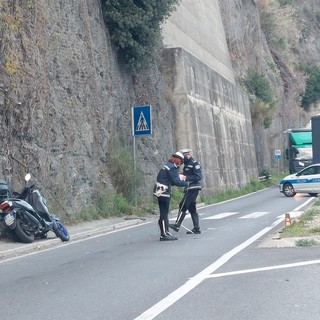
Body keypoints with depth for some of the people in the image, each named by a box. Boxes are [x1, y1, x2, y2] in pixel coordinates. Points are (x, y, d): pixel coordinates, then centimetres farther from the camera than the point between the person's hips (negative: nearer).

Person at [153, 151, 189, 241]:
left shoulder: (168, 166, 17)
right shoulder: (172, 167, -14)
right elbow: (176, 181, -18)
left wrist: (179, 178, 7)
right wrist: (186, 183, -5)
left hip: (162, 192, 11)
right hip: (163, 192, -11)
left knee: (165, 213, 14)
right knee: (164, 214, -6)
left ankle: (166, 232, 20)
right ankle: (164, 235, -2)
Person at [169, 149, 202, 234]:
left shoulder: (195, 163, -10)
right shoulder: (187, 164, 19)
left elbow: (198, 177, -17)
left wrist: (186, 177, -20)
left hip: (193, 188, -10)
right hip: (189, 189, 10)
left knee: (183, 205, -12)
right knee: (192, 208, 9)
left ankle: (177, 225, -13)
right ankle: (196, 228, 12)